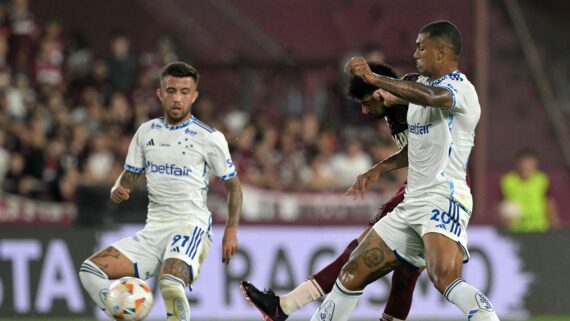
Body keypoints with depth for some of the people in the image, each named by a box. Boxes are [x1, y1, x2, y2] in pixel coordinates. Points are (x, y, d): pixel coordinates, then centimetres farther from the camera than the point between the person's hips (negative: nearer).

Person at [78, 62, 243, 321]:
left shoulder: (210, 137, -1)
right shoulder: (146, 132, 11)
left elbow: (232, 185, 7)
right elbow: (129, 176, 19)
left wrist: (231, 229, -4)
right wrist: (118, 191, -5)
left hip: (191, 226, -6)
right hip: (154, 229, 6)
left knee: (171, 284, -35)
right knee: (91, 271, -12)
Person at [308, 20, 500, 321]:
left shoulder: (460, 88, -11)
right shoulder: (423, 83, 18)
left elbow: (430, 97, -35)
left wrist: (374, 78, -44)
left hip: (444, 200, -9)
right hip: (412, 203, 9)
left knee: (444, 278, -33)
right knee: (352, 274, 10)